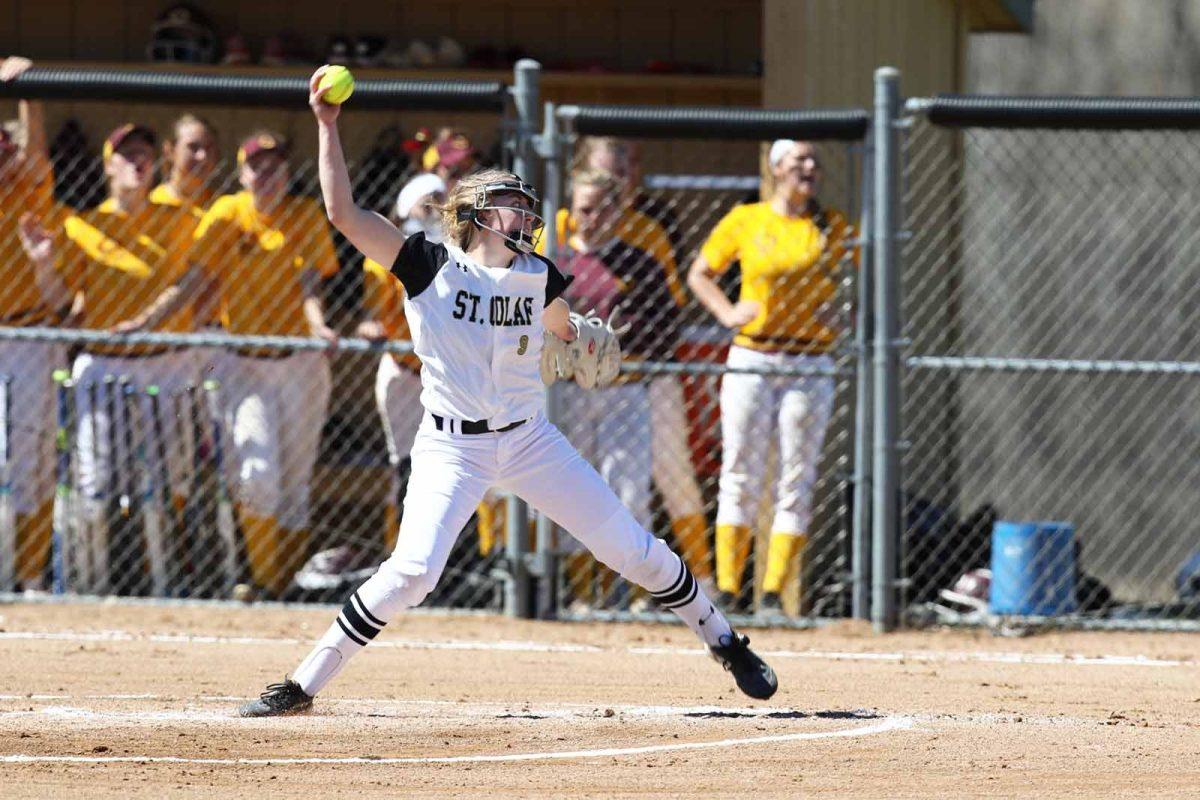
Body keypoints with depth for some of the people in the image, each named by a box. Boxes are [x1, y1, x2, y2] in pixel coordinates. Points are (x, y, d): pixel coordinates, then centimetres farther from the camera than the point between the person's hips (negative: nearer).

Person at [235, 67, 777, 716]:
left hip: (529, 439, 4)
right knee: (412, 570, -21)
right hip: (451, 448, -4)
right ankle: (302, 685, -9)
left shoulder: (537, 277, 2)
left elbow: (564, 327, 25)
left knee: (629, 546, 3)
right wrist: (328, 125, -21)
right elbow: (342, 212, -17)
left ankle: (722, 639, 24)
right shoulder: (429, 267, -9)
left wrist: (585, 338, 5)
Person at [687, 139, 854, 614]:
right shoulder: (744, 222, 3)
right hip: (751, 359, -1)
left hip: (810, 368, 1)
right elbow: (700, 274, 12)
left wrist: (840, 316, -6)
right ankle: (727, 590, 0)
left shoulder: (834, 228, 5)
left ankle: (773, 593, 0)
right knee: (740, 477, -1)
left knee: (796, 481, -2)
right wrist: (727, 313, -4)